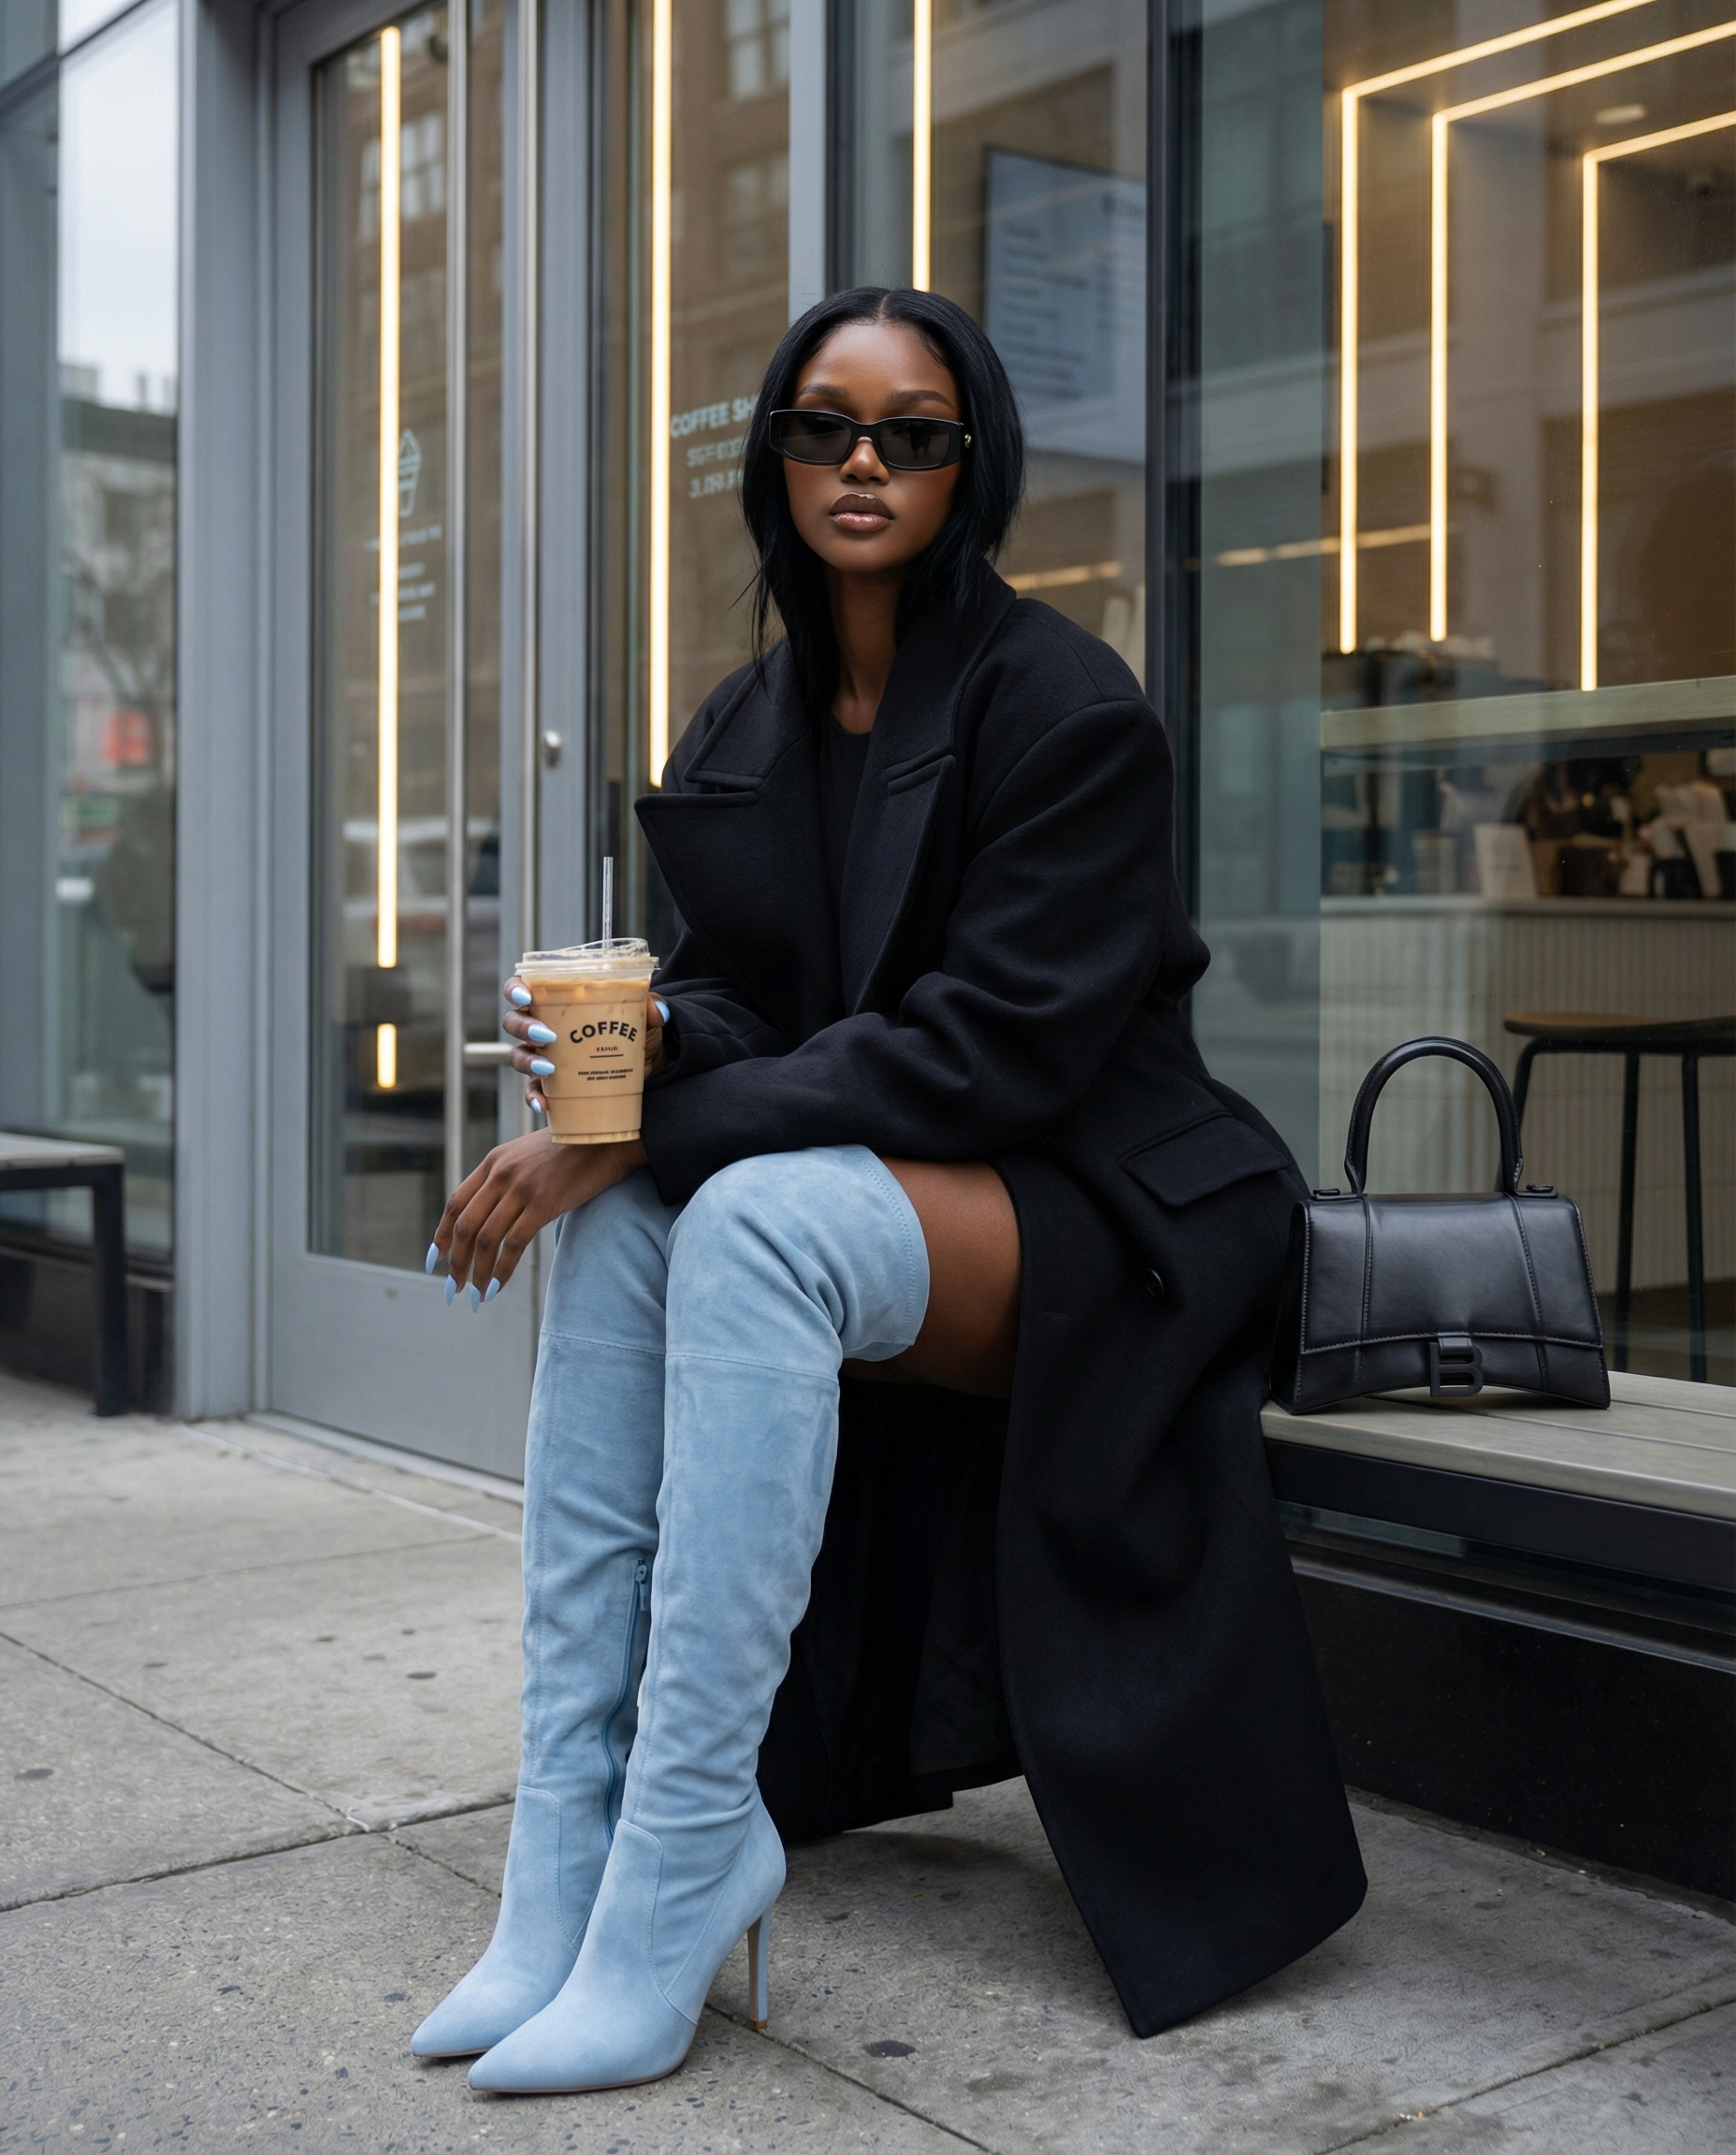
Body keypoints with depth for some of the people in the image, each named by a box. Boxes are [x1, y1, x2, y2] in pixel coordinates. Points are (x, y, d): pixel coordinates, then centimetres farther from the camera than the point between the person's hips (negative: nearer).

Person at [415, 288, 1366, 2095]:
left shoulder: (1066, 706, -12)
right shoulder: (742, 729, 9)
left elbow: (992, 1042, -20)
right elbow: (735, 994, 9)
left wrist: (654, 1125, -24)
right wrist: (650, 1041, -18)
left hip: (1096, 1206, -6)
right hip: (881, 1188, 7)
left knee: (752, 1217, -33)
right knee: (616, 1221, -22)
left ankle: (667, 1912, -31)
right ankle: (563, 1860, -22)